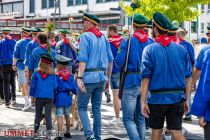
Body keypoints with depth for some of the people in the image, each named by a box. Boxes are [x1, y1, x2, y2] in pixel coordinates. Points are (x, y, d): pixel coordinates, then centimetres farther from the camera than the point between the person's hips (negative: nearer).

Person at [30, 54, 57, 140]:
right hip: (49, 98, 0)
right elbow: (55, 87, 2)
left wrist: (32, 95, 10)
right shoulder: (52, 75, -4)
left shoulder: (36, 73, -5)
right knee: (48, 115, 2)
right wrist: (53, 95, 15)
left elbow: (32, 85, 0)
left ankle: (36, 132, 22)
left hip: (39, 97, 0)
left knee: (38, 115, 14)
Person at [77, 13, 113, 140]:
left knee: (82, 107, 2)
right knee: (97, 108, 14)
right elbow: (110, 59, 12)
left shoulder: (86, 36, -7)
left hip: (88, 76, -6)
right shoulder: (103, 37, 12)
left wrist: (79, 77, -20)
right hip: (101, 77, 6)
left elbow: (83, 59, -16)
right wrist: (108, 77, 20)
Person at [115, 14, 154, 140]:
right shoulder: (151, 42, 2)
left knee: (128, 119, -2)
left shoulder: (127, 41, -7)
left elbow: (118, 62, -12)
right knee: (141, 118, 15)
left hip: (131, 82, -4)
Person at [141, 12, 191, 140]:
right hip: (177, 99, 2)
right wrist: (187, 100, 8)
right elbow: (187, 78, 3)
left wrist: (143, 101, -8)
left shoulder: (150, 49, -6)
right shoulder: (181, 49, 3)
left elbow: (146, 78, -10)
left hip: (157, 99, -2)